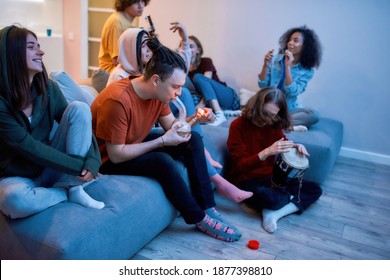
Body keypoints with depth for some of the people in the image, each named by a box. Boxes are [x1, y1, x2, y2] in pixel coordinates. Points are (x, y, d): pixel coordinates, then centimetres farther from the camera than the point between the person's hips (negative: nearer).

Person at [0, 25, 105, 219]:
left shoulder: (48, 88, -3)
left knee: (79, 108, -15)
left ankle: (74, 186, -17)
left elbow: (80, 121, -5)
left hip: (51, 166, 4)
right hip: (16, 176, -4)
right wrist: (79, 167, -24)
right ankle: (70, 190, -9)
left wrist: (92, 161, -23)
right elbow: (27, 146, -23)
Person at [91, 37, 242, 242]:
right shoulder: (118, 100, -32)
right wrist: (163, 141, -28)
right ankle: (199, 219, -11)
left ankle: (207, 208, -4)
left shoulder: (159, 93, -9)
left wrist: (194, 119, -16)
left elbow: (171, 124, 4)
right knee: (163, 162, -32)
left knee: (193, 140, -4)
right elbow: (116, 155, -29)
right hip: (108, 159, -8)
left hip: (137, 144, 8)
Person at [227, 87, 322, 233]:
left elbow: (282, 144, 19)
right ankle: (294, 200, -2)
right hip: (247, 180, -7)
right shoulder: (238, 125, -15)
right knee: (271, 198, -38)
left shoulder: (274, 124, 0)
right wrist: (266, 152, -32)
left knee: (315, 189, -2)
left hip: (271, 178, 7)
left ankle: (274, 213, -20)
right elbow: (239, 166, -18)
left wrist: (296, 147, -6)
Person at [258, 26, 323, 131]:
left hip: (289, 109, 0)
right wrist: (265, 65, -16)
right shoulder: (275, 59, 0)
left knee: (314, 115, -28)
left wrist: (288, 66, -22)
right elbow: (262, 85, -1)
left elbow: (292, 92, -16)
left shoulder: (307, 70, -3)